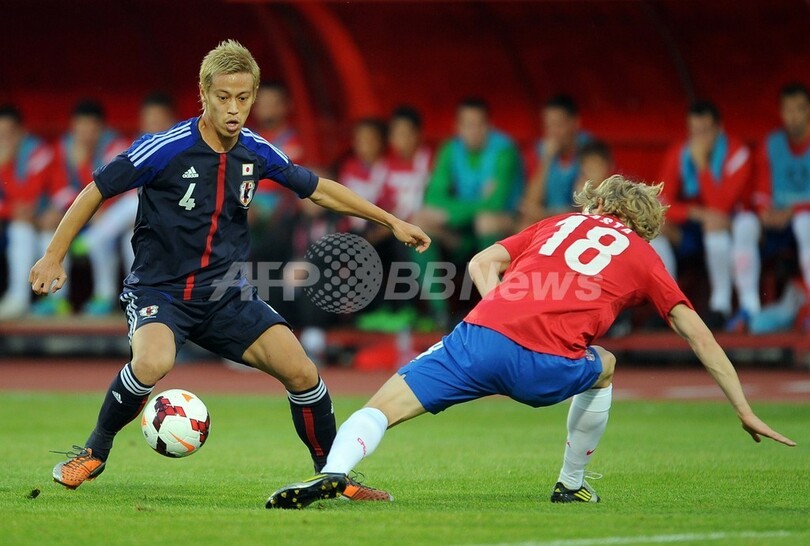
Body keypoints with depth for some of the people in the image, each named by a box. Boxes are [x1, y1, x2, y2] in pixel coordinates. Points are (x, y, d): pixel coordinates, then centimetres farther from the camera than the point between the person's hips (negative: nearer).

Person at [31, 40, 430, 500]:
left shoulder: (257, 152, -1)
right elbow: (96, 191, -6)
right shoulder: (166, 148, -16)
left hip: (226, 296, 4)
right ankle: (94, 452, -9)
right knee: (153, 363, -35)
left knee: (301, 372, -11)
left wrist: (392, 221, 14)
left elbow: (318, 189, 15)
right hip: (159, 290, -4)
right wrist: (54, 258, -7)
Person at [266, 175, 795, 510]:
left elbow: (482, 264, 19)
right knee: (603, 367, 33)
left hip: (480, 335, 1)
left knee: (381, 408, 3)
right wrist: (745, 410, 27)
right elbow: (699, 334, 23)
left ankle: (334, 471, -26)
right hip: (546, 368, -1)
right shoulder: (643, 255, 24)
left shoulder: (559, 223, 31)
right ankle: (572, 485, 34)